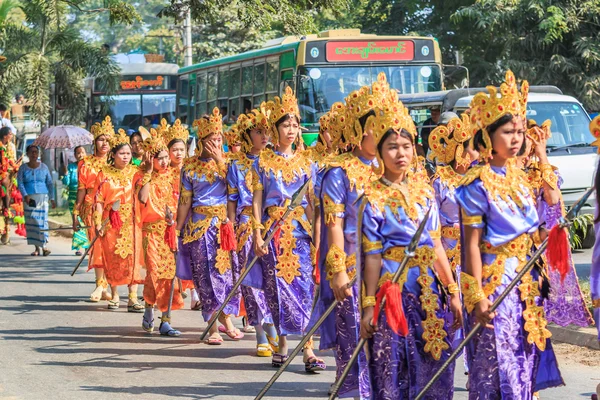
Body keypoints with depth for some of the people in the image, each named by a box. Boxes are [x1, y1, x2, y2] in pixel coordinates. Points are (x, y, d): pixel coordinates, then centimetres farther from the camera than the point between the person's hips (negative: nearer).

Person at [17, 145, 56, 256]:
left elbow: (50, 183, 10)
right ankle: (37, 248, 3)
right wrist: (25, 196, -16)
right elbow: (20, 183, -1)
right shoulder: (23, 168, 6)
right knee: (31, 222, -2)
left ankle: (44, 246, -16)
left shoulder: (43, 167, 9)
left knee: (43, 220, -12)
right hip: (29, 198, 1)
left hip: (42, 197, -1)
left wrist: (52, 199, 5)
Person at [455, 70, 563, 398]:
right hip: (495, 281, -7)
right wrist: (477, 297, -18)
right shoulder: (478, 184, -12)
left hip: (525, 282, 7)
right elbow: (472, 243, -14)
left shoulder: (518, 176, 9)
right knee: (496, 369, -5)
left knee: (524, 362, 11)